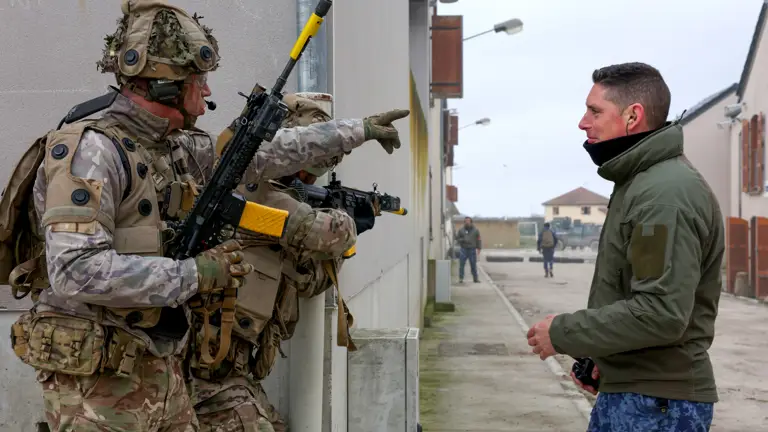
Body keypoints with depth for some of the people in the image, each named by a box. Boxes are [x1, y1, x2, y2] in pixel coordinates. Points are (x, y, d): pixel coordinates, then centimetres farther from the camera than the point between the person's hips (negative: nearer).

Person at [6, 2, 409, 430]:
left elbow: (270, 153, 18)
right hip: (97, 381, -8)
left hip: (163, 373, 8)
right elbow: (75, 271, -27)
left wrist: (358, 129, 23)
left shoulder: (180, 151, 7)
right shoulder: (90, 152, -18)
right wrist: (194, 274, -22)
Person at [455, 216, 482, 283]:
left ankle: (475, 278, 14)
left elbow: (479, 240, 6)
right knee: (461, 264, -3)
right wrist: (462, 240, -12)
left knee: (473, 265, 4)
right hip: (463, 249, 0)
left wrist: (479, 248, -3)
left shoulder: (475, 230, 5)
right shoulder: (461, 230, 6)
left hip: (472, 250, 0)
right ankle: (461, 278, 2)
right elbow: (457, 238, 8)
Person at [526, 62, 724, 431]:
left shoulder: (667, 193, -20)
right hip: (622, 391, 10)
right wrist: (602, 357, 10)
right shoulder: (638, 183, 14)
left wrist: (562, 333, -18)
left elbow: (662, 312, -28)